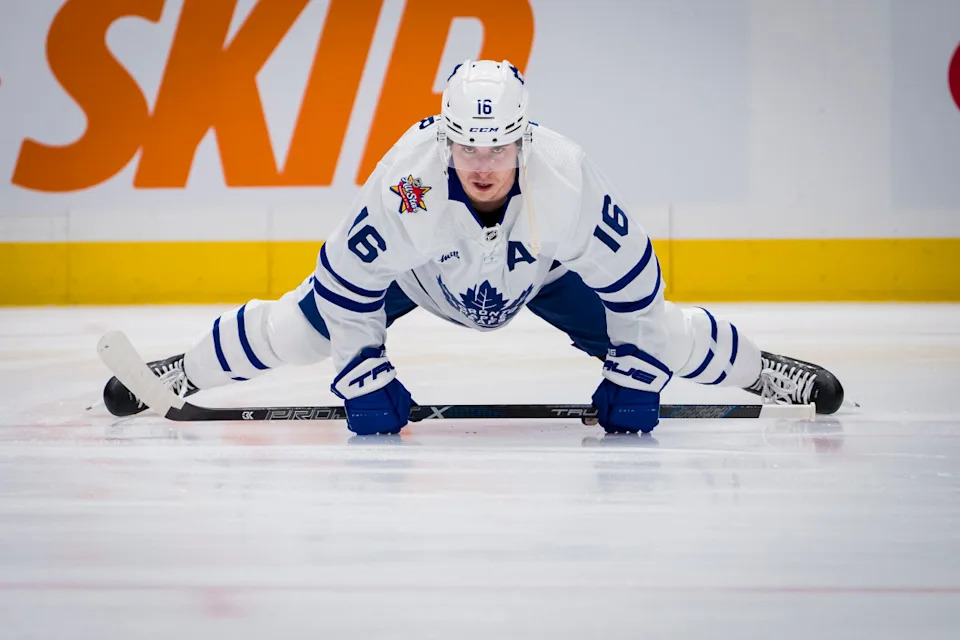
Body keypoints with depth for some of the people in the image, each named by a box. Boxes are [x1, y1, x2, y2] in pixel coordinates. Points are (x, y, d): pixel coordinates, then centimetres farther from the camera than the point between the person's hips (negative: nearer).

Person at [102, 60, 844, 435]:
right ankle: (177, 373, 14)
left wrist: (634, 378, -23)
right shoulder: (406, 183, -41)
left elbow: (635, 281, -27)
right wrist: (366, 381, -27)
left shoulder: (570, 183, -40)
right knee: (304, 325, -6)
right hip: (420, 271, 0)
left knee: (661, 333, -4)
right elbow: (348, 285, -27)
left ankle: (768, 371, 22)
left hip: (541, 271, 1)